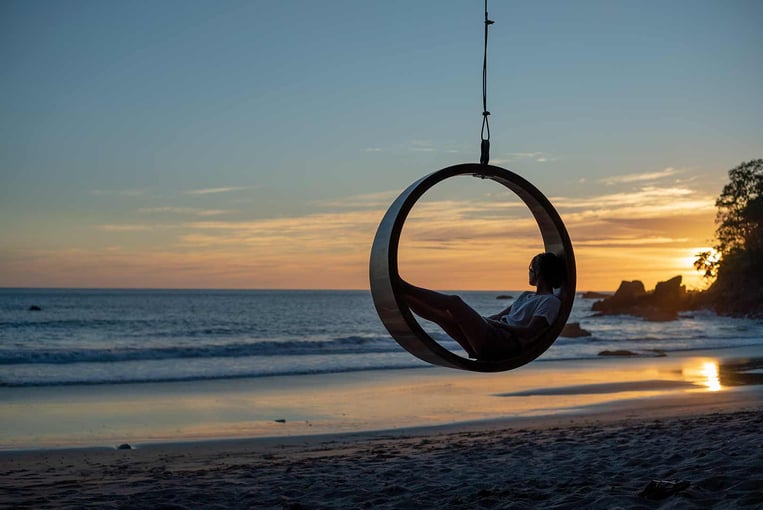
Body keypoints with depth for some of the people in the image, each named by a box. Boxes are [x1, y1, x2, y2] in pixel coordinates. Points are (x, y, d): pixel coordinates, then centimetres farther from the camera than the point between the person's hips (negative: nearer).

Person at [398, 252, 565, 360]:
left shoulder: (551, 301, 0)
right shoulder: (526, 296, 30)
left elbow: (529, 333, -13)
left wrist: (496, 324, -11)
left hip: (507, 344, -8)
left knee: (454, 301, -16)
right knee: (439, 313, -5)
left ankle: (405, 288, -10)